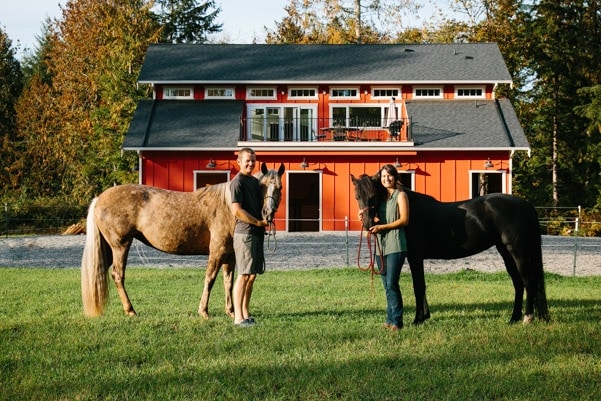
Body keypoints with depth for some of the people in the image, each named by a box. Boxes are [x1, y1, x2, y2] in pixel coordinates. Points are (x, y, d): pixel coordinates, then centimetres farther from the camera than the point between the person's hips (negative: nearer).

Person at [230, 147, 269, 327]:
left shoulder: (255, 181, 16)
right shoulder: (237, 182, -10)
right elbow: (237, 211, -19)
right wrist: (259, 222, -14)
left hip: (257, 233, 9)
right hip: (245, 233, -9)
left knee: (252, 275, 10)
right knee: (244, 275, -9)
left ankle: (245, 313, 17)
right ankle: (238, 317, -7)